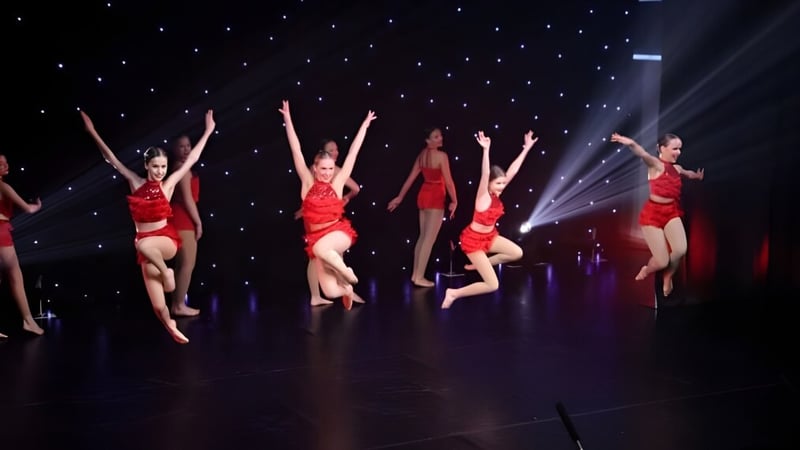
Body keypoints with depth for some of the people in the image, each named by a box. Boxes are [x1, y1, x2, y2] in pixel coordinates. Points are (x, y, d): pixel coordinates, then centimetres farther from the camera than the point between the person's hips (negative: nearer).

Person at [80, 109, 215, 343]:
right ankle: (172, 328, 31)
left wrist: (208, 131, 5)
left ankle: (166, 272, -12)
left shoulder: (169, 184, -1)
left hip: (166, 240, -2)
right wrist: (93, 132, 4)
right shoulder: (135, 183, 2)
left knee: (144, 245, -41)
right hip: (146, 248, 2)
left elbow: (192, 159, 3)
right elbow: (112, 159, 6)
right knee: (158, 307, -2)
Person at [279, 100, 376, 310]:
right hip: (317, 238, 2)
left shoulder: (337, 183, 2)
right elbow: (296, 150, 0)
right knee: (330, 292, -5)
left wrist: (364, 125, 7)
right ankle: (346, 288, 32)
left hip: (339, 233, -2)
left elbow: (353, 152, 4)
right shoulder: (307, 183, 3)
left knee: (321, 248, -39)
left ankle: (347, 273, -11)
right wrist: (287, 119, -2)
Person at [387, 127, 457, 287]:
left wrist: (399, 197, 16)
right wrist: (454, 201, -5)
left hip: (423, 195, 8)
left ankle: (415, 274, 19)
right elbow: (448, 181, -16)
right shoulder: (442, 156, -16)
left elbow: (410, 178, 10)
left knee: (423, 236, 15)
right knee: (429, 238, -3)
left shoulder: (421, 155, 7)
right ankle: (419, 277, -2)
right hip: (436, 197, -8)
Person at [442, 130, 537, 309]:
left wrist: (526, 149, -9)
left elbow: (513, 170, -6)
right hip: (473, 240, -8)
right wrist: (486, 149, -51)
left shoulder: (496, 193, -4)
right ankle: (454, 293, 5)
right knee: (492, 285, -10)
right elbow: (484, 174, -40)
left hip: (490, 236, 8)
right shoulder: (483, 196, -23)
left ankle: (480, 265, 14)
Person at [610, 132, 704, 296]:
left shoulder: (676, 168, 12)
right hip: (652, 214, -6)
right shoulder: (655, 164, -11)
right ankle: (646, 271, 28)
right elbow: (643, 154, -36)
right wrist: (631, 143, -56)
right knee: (662, 262, -9)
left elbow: (688, 173, 39)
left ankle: (668, 277, 10)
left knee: (681, 250, -21)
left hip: (671, 212, 6)